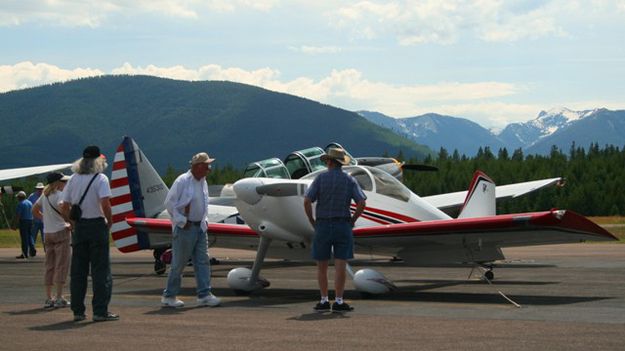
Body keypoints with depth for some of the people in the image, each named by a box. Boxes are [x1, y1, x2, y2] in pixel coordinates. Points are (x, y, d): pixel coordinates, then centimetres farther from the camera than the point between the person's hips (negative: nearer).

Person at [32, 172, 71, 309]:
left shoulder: (45, 195, 12)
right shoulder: (59, 195, -12)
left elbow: (34, 210, 22)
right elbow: (63, 211, -26)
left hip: (48, 234, 8)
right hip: (61, 232, -8)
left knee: (49, 266, 10)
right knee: (62, 265, -3)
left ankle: (48, 298, 10)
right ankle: (59, 298, -5)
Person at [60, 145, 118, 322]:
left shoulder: (73, 179, 7)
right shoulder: (100, 178, -8)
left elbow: (64, 208, 4)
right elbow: (105, 204, -21)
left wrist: (74, 223, 14)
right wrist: (109, 221, -6)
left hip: (79, 227, 5)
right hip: (97, 225, -5)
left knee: (78, 271, 9)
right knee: (100, 270, 0)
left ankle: (78, 311, 12)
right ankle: (100, 311, -2)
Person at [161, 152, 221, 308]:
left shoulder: (203, 182, 11)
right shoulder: (182, 181, -13)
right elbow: (169, 203, -14)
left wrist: (204, 220, 12)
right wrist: (182, 222, -14)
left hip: (200, 227, 8)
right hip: (185, 229, -8)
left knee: (202, 261, 4)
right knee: (179, 263, -1)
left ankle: (204, 294, 6)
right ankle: (169, 296, 9)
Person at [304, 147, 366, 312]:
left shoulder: (321, 178, -2)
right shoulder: (350, 180, 2)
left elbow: (307, 201, -10)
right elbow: (361, 203, -8)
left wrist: (312, 222, 1)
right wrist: (352, 221, 4)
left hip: (323, 226, 0)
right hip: (342, 227, 0)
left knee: (321, 266, 9)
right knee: (340, 266, -1)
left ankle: (324, 301, 9)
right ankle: (338, 301, -5)